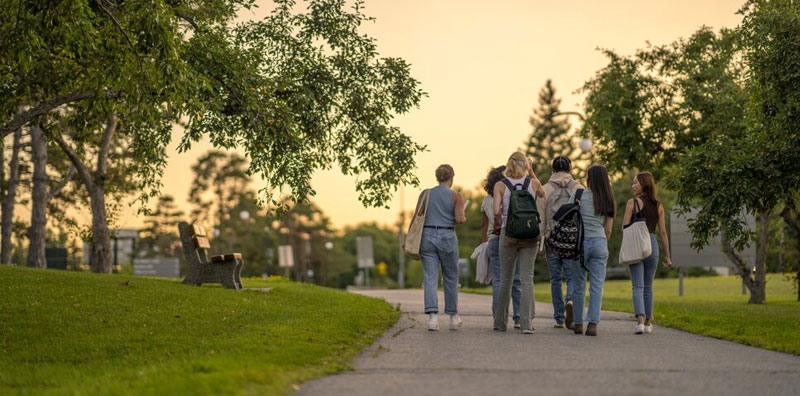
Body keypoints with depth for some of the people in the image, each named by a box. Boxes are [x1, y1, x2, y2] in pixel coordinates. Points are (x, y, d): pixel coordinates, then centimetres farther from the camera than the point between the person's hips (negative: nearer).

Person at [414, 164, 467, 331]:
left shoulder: (425, 194, 6)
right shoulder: (456, 196, -1)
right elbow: (460, 219, -11)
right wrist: (464, 218, 11)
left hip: (427, 236, 2)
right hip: (447, 238, -2)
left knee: (430, 278, -2)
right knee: (451, 278, 13)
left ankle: (432, 315, -17)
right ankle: (453, 316, 21)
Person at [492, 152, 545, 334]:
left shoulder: (500, 185, -3)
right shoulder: (532, 183, 2)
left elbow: (496, 210, -13)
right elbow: (542, 193, 25)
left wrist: (501, 220, 7)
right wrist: (532, 172, 19)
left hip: (508, 234, 0)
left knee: (505, 279, 11)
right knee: (527, 279, -2)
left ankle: (501, 322, 18)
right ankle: (526, 323, -12)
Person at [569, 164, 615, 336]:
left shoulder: (578, 194, -2)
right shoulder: (608, 201, 8)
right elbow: (608, 229, 8)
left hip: (581, 242, -2)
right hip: (600, 243, 2)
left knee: (578, 286, 8)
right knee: (597, 286, 1)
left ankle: (578, 323, 13)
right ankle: (593, 324, -8)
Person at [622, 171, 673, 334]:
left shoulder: (633, 202, -5)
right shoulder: (658, 206, 8)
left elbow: (625, 227, -8)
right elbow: (663, 232, 6)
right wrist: (667, 255, 9)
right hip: (652, 245, 4)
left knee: (637, 286, -4)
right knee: (648, 286, 15)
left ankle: (640, 321, -20)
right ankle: (648, 323, 18)